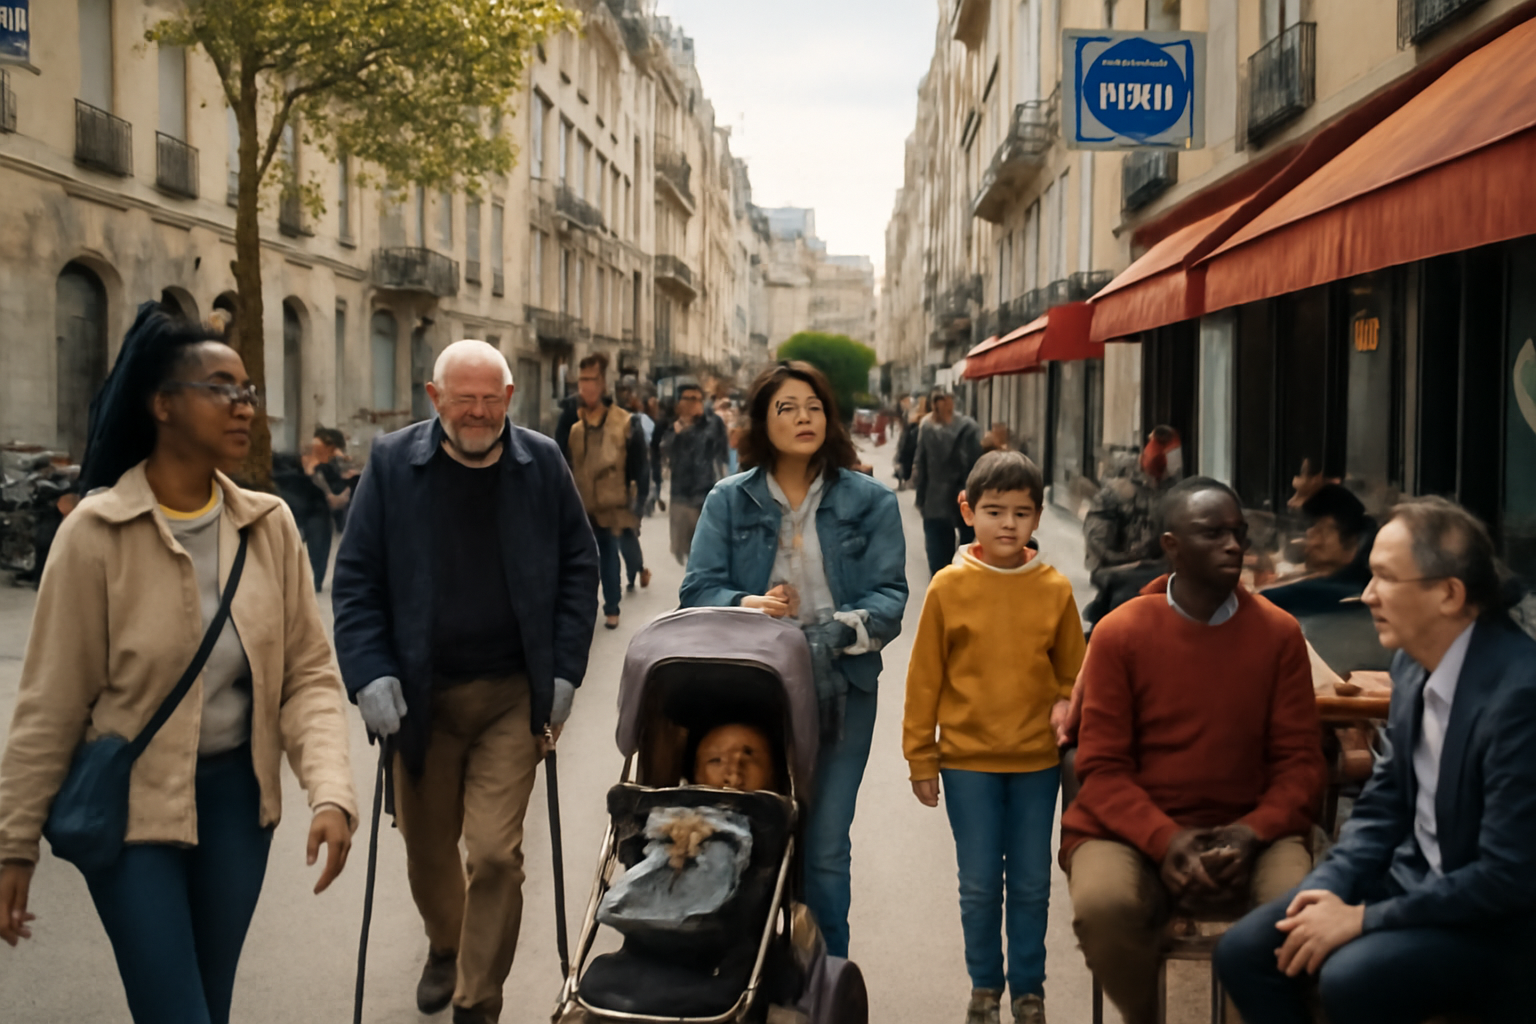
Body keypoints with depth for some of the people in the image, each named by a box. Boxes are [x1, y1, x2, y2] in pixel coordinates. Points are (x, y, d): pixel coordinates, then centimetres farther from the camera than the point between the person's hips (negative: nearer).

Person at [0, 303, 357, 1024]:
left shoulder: (269, 524, -3)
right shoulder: (97, 532, -14)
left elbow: (309, 674, -1)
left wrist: (330, 791, -16)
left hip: (237, 797, 4)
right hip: (132, 804, -4)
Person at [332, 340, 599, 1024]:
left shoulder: (543, 464, 0)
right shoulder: (392, 463, -2)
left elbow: (579, 567, 6)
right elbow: (355, 578, -1)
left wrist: (564, 671, -1)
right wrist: (370, 674, -11)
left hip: (513, 695, -1)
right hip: (421, 695, 1)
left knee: (495, 852, -7)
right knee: (427, 846, 16)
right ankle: (444, 947, 47)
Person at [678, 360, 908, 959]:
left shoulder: (870, 501, 3)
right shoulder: (729, 500, 6)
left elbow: (889, 598, -5)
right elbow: (698, 589, -2)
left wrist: (828, 634, -22)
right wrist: (748, 607, -22)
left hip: (839, 691, -1)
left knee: (825, 848, 3)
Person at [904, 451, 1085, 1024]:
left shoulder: (1055, 589, -3)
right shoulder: (949, 587, -7)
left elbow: (1072, 670, 9)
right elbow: (924, 677, -2)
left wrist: (1066, 706, -11)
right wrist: (921, 760, 0)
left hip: (1037, 761, 1)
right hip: (968, 759, -1)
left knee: (1031, 885, 11)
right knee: (979, 884, 10)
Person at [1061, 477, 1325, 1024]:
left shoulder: (1279, 634, 2)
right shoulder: (1119, 633, -2)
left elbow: (1300, 761, 3)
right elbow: (1102, 768, -3)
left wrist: (1252, 833, -16)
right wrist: (1165, 839, -19)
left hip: (1249, 831, 1)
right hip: (1133, 830, -1)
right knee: (1103, 907, -31)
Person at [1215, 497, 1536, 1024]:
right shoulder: (1414, 663, -1)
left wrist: (1362, 919, -20)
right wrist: (1330, 887, -5)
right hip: (1411, 875, 7)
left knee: (1349, 977, -31)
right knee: (1243, 952, -6)